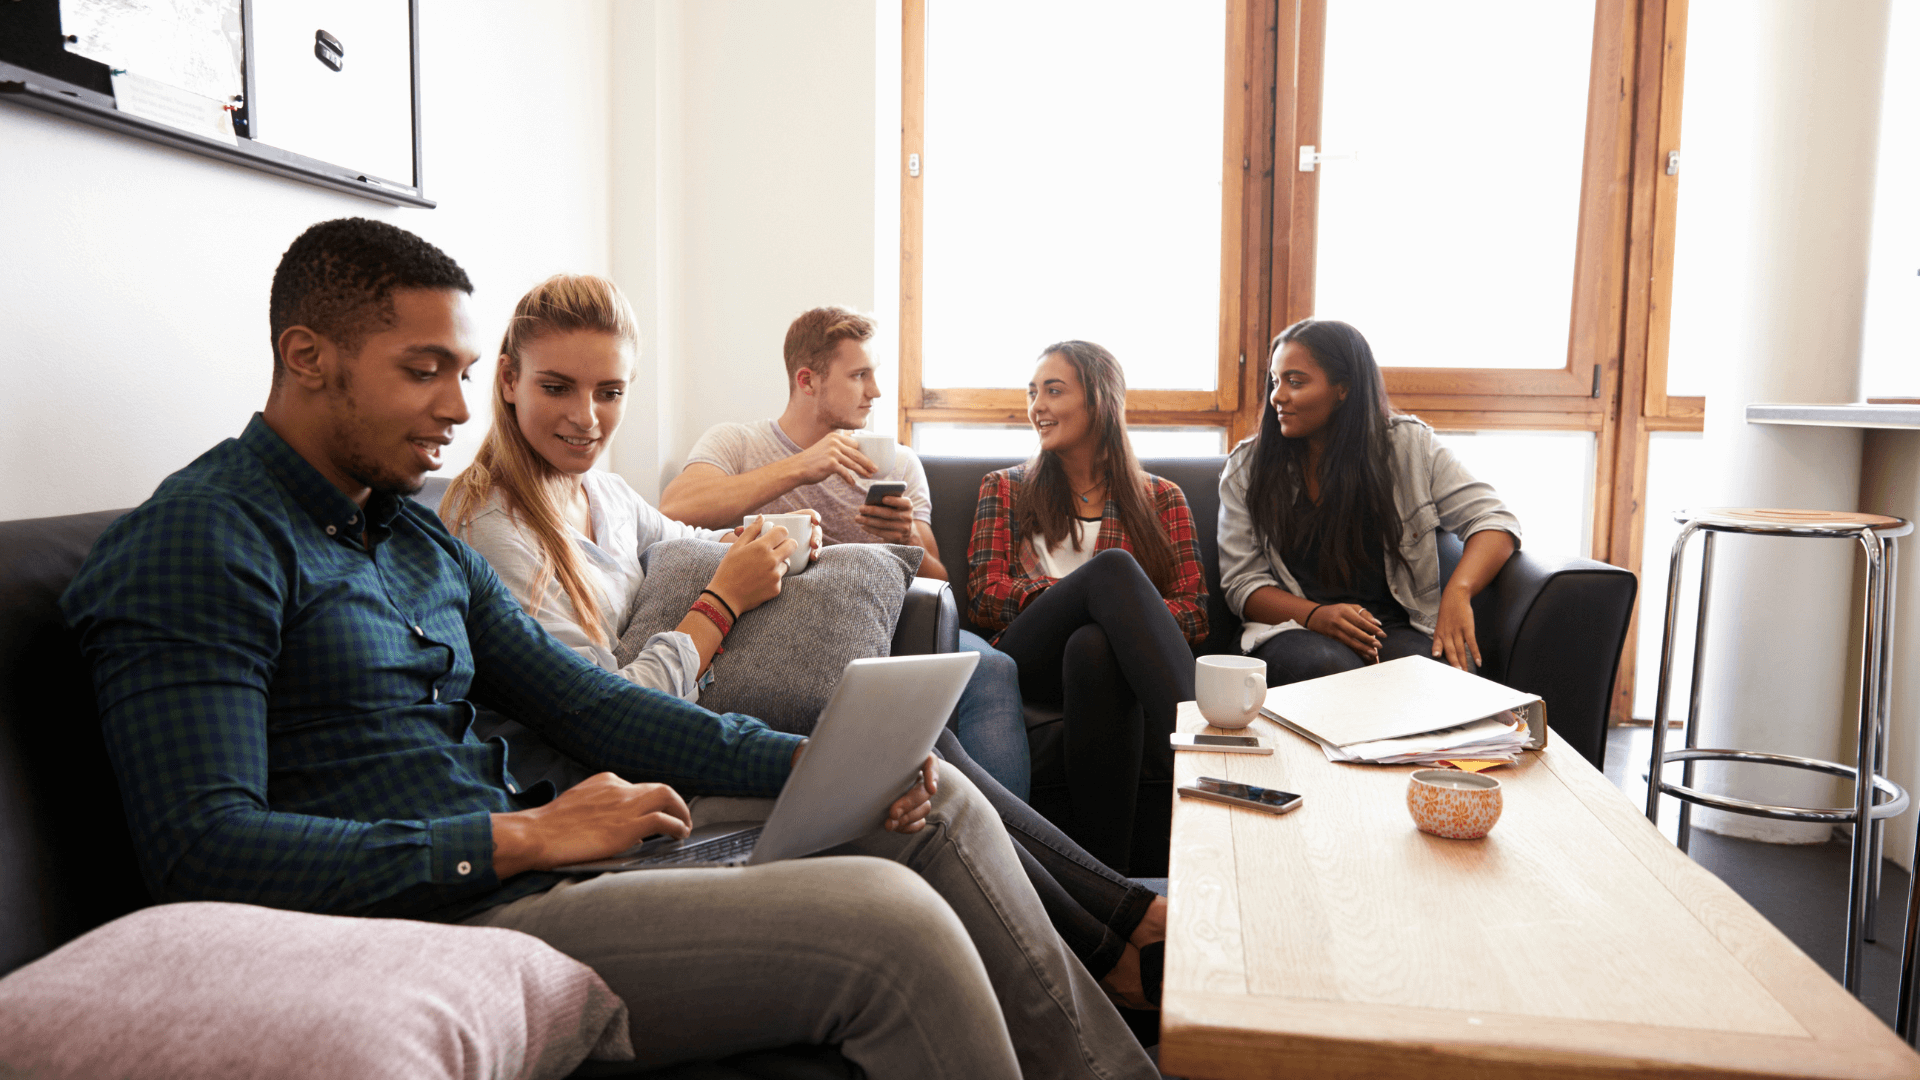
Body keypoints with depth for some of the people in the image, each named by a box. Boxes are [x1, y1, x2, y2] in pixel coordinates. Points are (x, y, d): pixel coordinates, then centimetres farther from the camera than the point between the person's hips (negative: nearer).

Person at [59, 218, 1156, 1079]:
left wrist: (809, 762, -2)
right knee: (888, 920, -26)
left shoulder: (422, 538, 17)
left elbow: (590, 701, 12)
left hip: (527, 865, 9)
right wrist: (523, 836, -21)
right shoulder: (201, 540, -9)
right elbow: (202, 852, -19)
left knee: (934, 799, 4)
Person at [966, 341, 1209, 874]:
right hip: (1030, 658, 0)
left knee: (1094, 646, -40)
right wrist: (1098, 590, -11)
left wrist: (1120, 612, -14)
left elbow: (1195, 610, 10)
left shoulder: (1161, 498, 22)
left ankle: (1104, 872, -44)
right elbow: (983, 594, 8)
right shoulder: (1005, 488, 24)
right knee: (1113, 564, -34)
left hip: (1113, 653, 1)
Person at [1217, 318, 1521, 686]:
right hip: (1295, 627, 0)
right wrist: (1316, 615, -18)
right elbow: (1243, 581, 3)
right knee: (1327, 666, -36)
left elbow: (1493, 520, 3)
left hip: (1398, 627, 1)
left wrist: (1458, 592, -18)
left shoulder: (1409, 446, 5)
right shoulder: (1246, 468, 5)